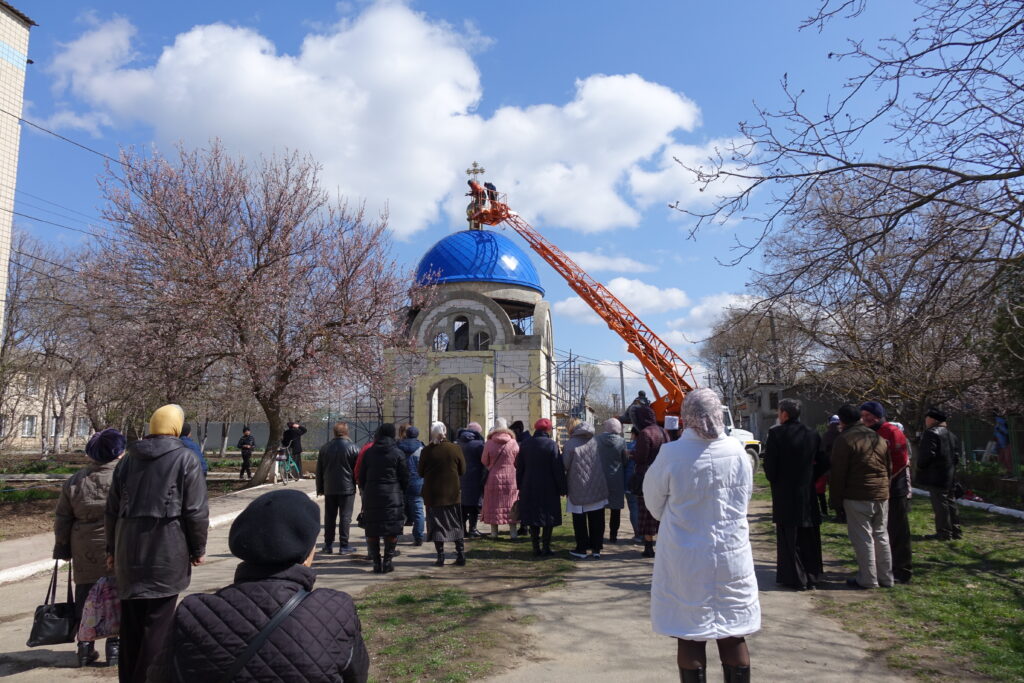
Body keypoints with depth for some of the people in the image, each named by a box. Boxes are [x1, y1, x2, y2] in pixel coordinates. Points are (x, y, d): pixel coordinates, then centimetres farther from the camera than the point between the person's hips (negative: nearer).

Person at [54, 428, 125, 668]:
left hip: (86, 553, 4)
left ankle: (85, 647, 22)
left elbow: (62, 520, 10)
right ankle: (115, 647, 12)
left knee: (86, 599, 15)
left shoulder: (74, 482, 4)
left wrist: (62, 548, 20)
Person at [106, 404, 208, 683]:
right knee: (158, 623, 1)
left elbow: (113, 509, 16)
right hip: (166, 552, -6)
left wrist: (112, 549, 26)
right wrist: (198, 549, 1)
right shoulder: (185, 458, -7)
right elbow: (196, 510, -10)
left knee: (130, 622, 16)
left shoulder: (128, 459, 11)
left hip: (129, 551, 6)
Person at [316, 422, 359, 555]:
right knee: (345, 517, 1)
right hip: (347, 488, -3)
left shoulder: (324, 448, 6)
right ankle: (344, 546, 2)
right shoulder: (352, 447, -6)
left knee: (329, 517, 11)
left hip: (329, 489, 4)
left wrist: (320, 488, 16)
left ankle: (328, 545, 14)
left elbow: (319, 470, 10)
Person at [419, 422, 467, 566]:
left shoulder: (426, 451, -9)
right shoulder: (456, 449, -6)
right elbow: (462, 470, 2)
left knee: (437, 525, 6)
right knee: (456, 525, 13)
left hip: (433, 493, -1)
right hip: (453, 492, 2)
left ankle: (440, 558, 6)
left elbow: (421, 472, -1)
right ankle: (461, 555, 13)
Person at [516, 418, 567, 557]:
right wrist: (562, 488, -3)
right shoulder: (552, 445, -11)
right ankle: (546, 547, 7)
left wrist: (520, 486, 16)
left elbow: (519, 467, 8)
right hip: (548, 488, -3)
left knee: (533, 518, 10)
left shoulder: (525, 444, 2)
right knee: (548, 518, 7)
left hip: (529, 488, 4)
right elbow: (558, 469, -10)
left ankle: (536, 548, 11)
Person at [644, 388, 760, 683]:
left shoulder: (671, 453, -16)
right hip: (732, 556, 3)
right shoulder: (737, 451, -8)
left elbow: (654, 503, -1)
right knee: (733, 636, 15)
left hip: (685, 558, -2)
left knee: (690, 638, 8)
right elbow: (746, 495, 9)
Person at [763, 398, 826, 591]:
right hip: (808, 494, 5)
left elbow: (769, 465, -12)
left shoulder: (776, 434, -13)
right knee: (809, 538, 15)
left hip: (784, 495, -5)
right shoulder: (812, 435, 2)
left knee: (788, 538, 4)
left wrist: (774, 481, 6)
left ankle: (796, 579, 8)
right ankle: (812, 577, 22)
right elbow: (819, 464, 7)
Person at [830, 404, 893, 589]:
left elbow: (838, 474, -11)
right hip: (882, 495, 7)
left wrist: (836, 500, -4)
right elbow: (889, 468, 18)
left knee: (862, 538, -1)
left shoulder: (844, 440, -10)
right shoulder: (879, 438, 13)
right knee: (880, 535, 16)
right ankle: (885, 577, 22)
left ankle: (868, 579, 3)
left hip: (857, 497, -7)